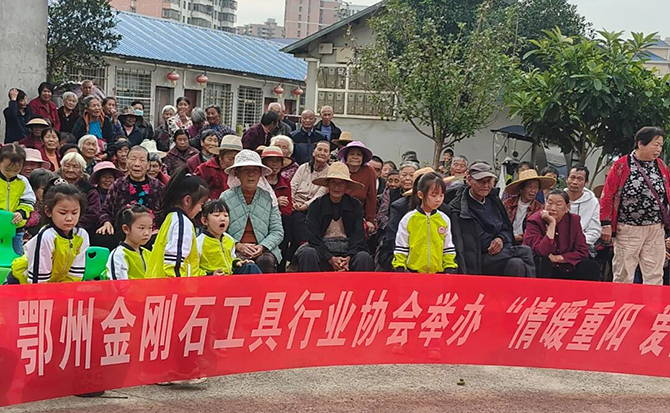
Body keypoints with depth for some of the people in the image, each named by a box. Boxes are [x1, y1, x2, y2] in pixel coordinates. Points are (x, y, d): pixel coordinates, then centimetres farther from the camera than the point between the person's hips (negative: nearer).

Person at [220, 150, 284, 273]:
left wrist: (262, 246, -10)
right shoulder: (226, 197, 8)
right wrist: (237, 245, -14)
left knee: (265, 262, -31)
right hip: (235, 250, -2)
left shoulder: (268, 197, 13)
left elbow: (277, 231, 9)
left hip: (264, 249, 2)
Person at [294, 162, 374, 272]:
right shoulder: (316, 205, 5)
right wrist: (331, 258, -18)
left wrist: (348, 258, -17)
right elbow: (313, 237, -3)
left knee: (365, 258, -30)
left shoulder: (355, 206, 8)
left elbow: (358, 235, 1)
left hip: (348, 249, 1)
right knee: (307, 254, -33)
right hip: (322, 249, -1)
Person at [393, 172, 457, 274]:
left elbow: (449, 249, 12)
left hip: (439, 273, 2)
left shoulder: (445, 220, 7)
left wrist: (450, 270, 4)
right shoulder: (408, 219, -1)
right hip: (412, 272, -2)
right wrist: (400, 269, -3)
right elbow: (400, 249, 3)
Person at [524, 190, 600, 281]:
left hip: (565, 271, 3)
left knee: (592, 266, -17)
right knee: (541, 262, -34)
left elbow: (583, 252, -3)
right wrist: (552, 224, -24)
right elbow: (541, 253, -25)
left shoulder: (573, 220, 2)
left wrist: (556, 258, -14)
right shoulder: (535, 221, -11)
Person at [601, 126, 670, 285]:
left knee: (655, 276, 6)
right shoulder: (622, 165, -7)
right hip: (628, 229, -4)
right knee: (623, 274, 3)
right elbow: (607, 196, -7)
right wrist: (606, 224, -10)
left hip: (656, 229, 4)